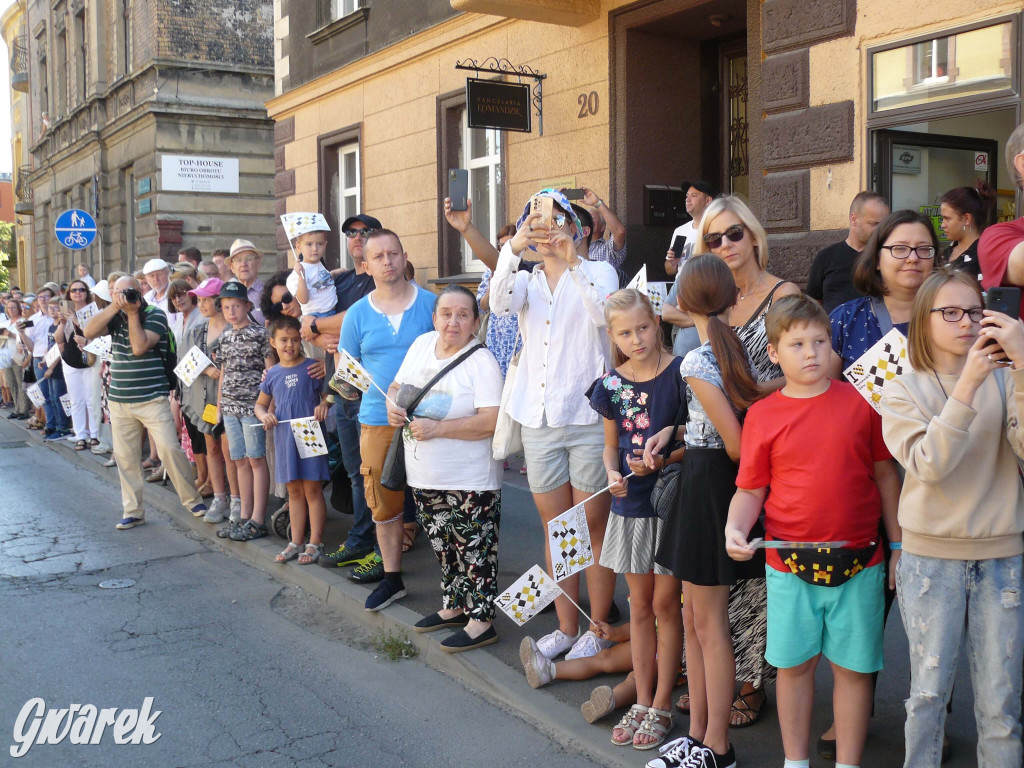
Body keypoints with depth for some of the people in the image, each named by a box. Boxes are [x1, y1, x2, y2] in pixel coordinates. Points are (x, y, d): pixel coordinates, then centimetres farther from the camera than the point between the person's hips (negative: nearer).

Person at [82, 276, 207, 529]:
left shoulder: (155, 315, -5)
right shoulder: (114, 316, 9)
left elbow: (139, 347, -18)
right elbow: (88, 332, -8)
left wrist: (133, 313, -13)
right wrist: (115, 307, -15)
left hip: (152, 400, -5)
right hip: (119, 401, 5)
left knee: (170, 448, -9)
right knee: (125, 457, 7)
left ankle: (192, 499, 5)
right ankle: (132, 511, 17)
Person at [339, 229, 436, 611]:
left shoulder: (431, 304, 0)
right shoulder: (357, 314, 5)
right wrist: (384, 387, -4)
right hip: (377, 422, 2)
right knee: (384, 503, 10)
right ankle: (392, 577, 25)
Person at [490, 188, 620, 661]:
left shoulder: (598, 273, 2)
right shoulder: (526, 283, 12)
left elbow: (603, 314, -21)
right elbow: (499, 303, -13)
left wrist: (572, 261, -32)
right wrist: (514, 248, -28)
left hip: (588, 418, -4)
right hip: (539, 421, 4)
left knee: (593, 528, 2)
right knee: (555, 529, 11)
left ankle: (597, 630, 16)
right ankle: (566, 627, 24)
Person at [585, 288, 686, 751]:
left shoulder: (680, 373, -11)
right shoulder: (612, 385, 2)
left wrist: (664, 459, -22)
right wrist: (612, 473, -7)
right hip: (630, 504, 4)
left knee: (665, 604, 5)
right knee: (640, 605, 13)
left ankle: (661, 707, 18)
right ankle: (642, 703, 25)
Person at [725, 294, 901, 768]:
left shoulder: (860, 402, 1)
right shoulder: (762, 415, 0)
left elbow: (885, 474, 6)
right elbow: (750, 489, 1)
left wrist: (900, 546, 6)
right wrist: (734, 528, -18)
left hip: (859, 562, 0)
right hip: (790, 564, 0)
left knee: (853, 667, 9)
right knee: (794, 663, 11)